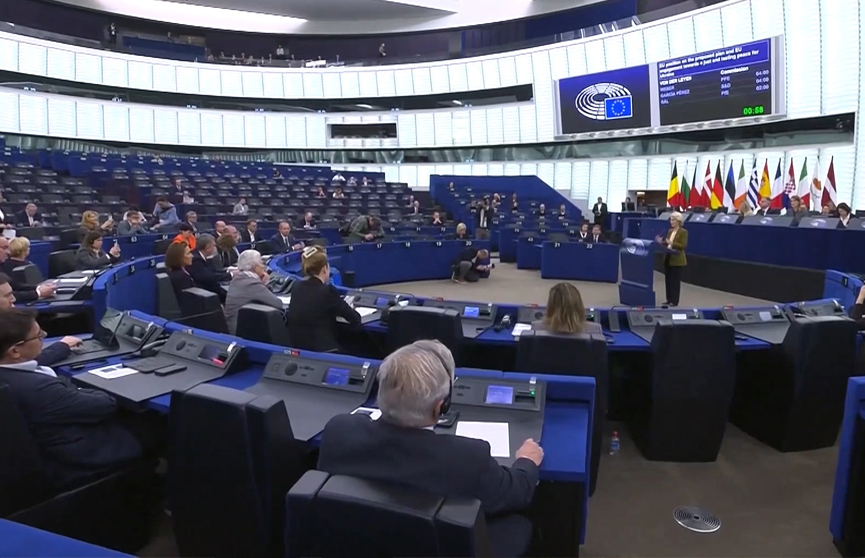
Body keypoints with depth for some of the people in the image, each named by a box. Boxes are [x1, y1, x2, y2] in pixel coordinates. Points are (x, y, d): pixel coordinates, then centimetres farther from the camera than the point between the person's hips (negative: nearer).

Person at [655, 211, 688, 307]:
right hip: (668, 259, 7)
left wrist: (671, 243, -27)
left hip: (677, 260, -7)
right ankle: (669, 300, 17)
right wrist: (661, 242, -2)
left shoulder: (683, 232, -9)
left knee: (675, 280, -2)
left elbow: (683, 245, -17)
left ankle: (674, 301, 3)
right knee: (668, 280, 9)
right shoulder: (670, 231, 13)